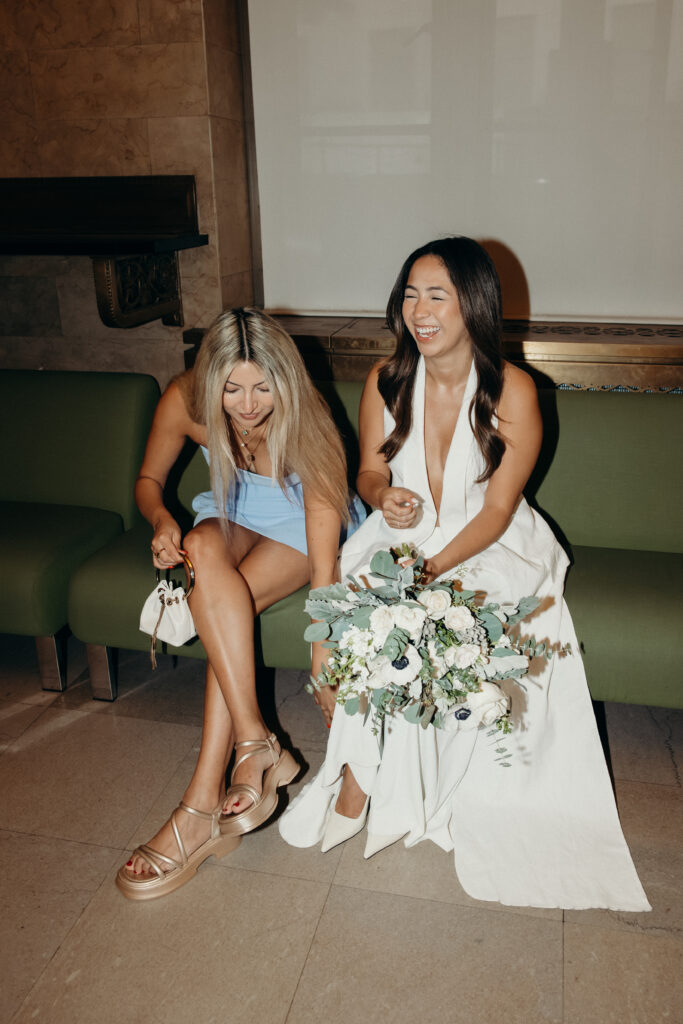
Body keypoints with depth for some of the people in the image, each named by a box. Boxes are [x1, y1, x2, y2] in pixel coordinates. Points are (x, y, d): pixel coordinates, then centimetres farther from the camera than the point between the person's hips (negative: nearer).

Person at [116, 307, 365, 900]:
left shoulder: (306, 428, -31)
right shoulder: (185, 401, -20)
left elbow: (325, 567, -33)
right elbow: (149, 480, -1)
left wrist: (324, 659, -38)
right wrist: (162, 522, -23)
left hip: (300, 529, -3)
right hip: (234, 518, 3)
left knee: (229, 599, -32)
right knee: (204, 547, -35)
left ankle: (203, 806, -29)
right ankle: (258, 747, -35)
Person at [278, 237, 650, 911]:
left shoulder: (512, 392, -13)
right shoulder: (386, 381, -3)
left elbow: (497, 512, -13)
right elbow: (368, 472, 7)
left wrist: (430, 571, -24)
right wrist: (384, 494, -17)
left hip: (487, 550, -2)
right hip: (402, 536, 3)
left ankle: (358, 780, -8)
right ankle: (357, 781, -8)